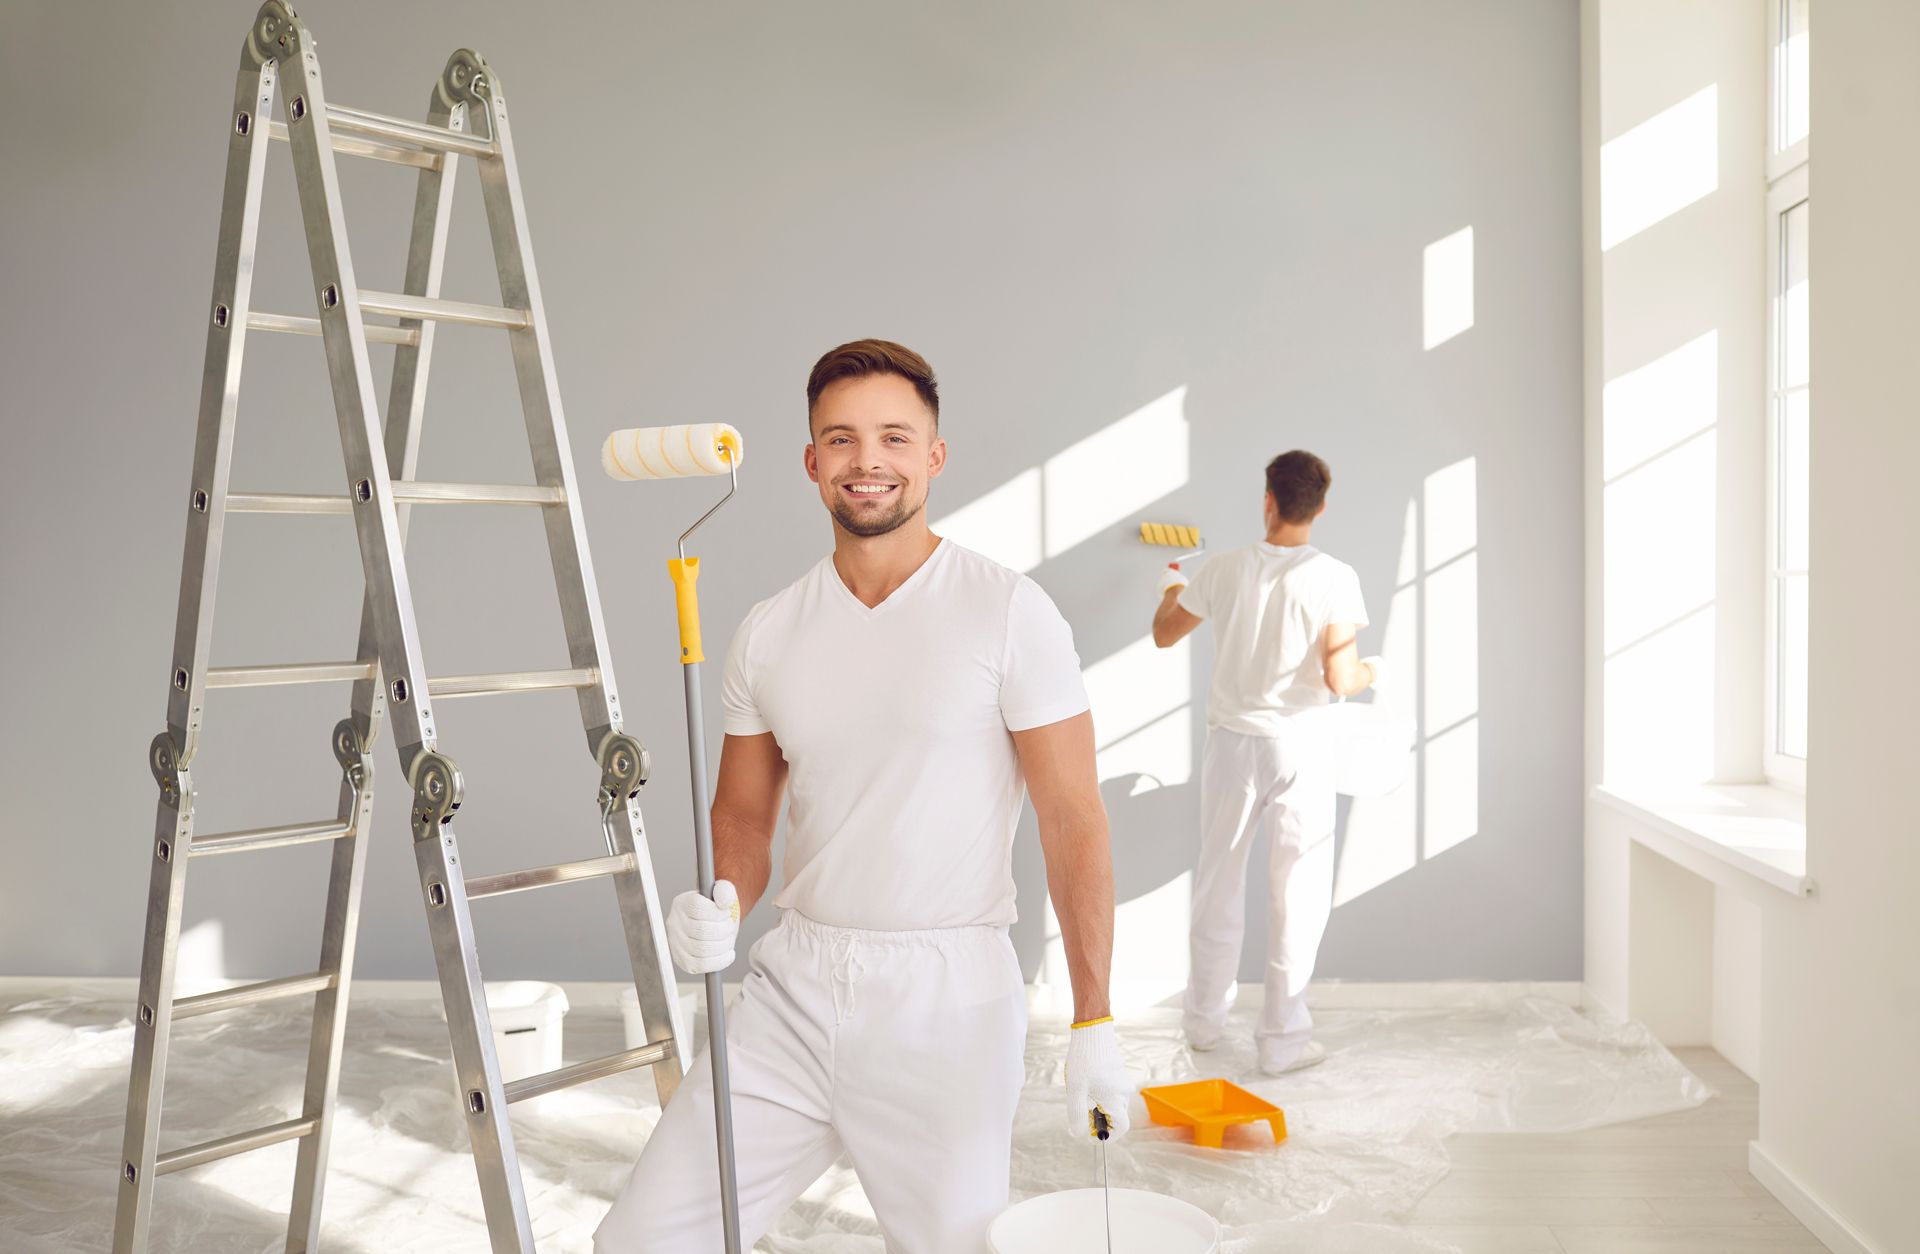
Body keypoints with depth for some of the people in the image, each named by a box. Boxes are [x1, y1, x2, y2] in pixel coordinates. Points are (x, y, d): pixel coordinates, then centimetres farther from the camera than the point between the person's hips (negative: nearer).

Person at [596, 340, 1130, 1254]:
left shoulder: (1008, 613, -7)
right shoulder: (767, 633, 6)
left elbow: (1073, 820, -7)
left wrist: (1093, 1022, -9)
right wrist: (720, 913, -7)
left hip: (947, 1002, -3)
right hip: (792, 983, 4)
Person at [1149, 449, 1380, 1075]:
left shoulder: (1226, 570, -5)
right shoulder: (1334, 578, -13)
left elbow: (1164, 634, 10)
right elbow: (1338, 680, -17)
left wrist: (1171, 589, 31)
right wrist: (1368, 672, 6)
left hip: (1232, 742, 3)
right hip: (1298, 747, -3)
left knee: (1219, 882, 17)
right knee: (1297, 893, 8)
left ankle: (1204, 1019, 29)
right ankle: (1282, 1038, 13)